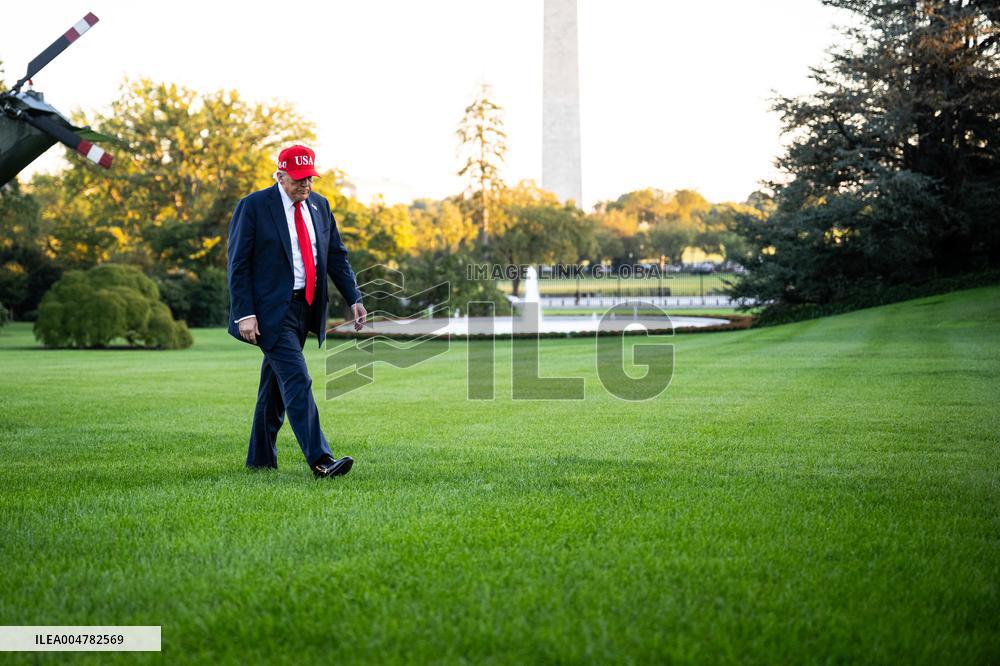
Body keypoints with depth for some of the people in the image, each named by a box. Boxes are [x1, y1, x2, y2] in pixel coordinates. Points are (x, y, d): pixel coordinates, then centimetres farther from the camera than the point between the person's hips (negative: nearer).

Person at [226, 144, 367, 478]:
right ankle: (319, 459, -19)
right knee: (297, 381, -15)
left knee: (275, 385, 14)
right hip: (270, 310, -6)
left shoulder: (319, 205, 10)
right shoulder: (253, 206, -7)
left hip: (305, 309, 6)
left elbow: (337, 256, 13)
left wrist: (354, 299, 1)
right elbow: (238, 264, -8)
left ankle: (261, 458, 24)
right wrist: (245, 314, -15)